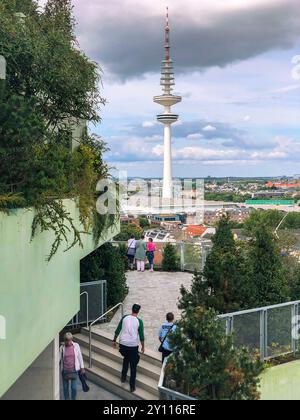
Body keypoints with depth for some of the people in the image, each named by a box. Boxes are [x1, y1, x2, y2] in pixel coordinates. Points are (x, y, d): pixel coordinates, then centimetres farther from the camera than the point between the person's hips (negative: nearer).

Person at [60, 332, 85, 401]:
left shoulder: (76, 346, -3)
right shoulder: (62, 347, -4)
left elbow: (80, 357, 3)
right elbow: (59, 358, 0)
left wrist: (82, 368, 4)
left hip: (74, 370, -1)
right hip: (65, 371, 1)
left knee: (74, 387, -3)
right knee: (65, 387, 9)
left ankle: (74, 399, 18)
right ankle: (66, 399, 27)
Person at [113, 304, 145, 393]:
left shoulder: (124, 318, -1)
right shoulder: (139, 321, -8)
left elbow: (117, 330, 3)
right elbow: (141, 336, -6)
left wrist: (114, 341, 15)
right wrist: (143, 346, 7)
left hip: (123, 344, 3)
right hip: (133, 345, -3)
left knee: (126, 359, 31)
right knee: (133, 366, 8)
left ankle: (123, 377, 34)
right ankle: (132, 386, 10)